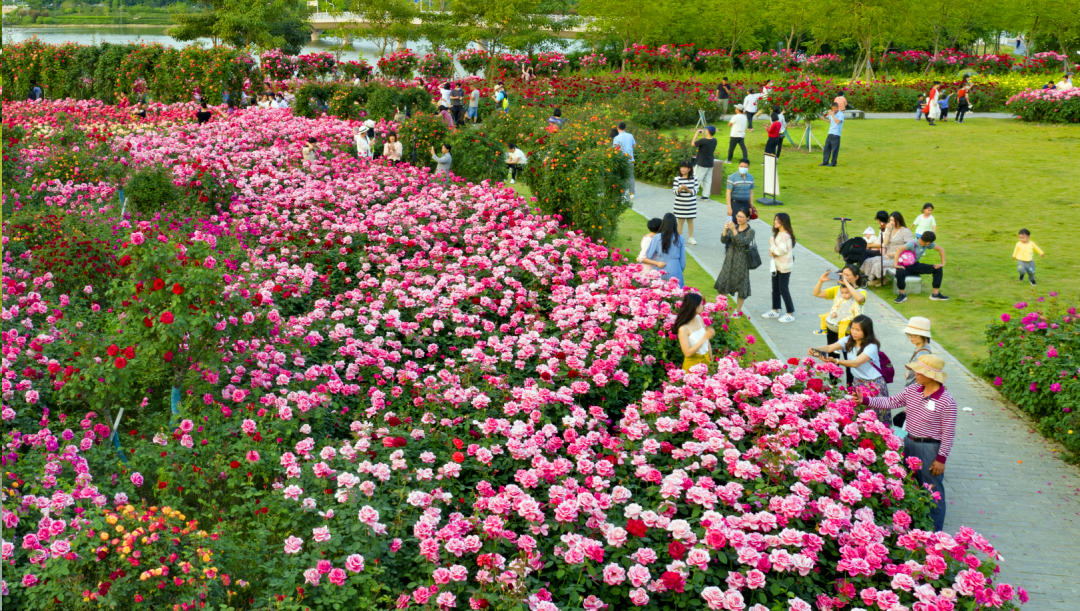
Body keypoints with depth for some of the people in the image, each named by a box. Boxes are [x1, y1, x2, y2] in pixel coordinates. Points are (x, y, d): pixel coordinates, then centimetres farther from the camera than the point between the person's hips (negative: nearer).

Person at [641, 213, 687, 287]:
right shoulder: (679, 239, -1)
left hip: (661, 272, -1)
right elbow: (683, 260, 6)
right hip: (676, 272, 1)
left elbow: (648, 256, -4)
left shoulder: (657, 238, -6)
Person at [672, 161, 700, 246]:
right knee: (680, 220, 5)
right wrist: (680, 189, -26)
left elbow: (696, 191, -3)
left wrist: (688, 190, -21)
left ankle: (691, 238, 20)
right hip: (680, 203, -1)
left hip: (691, 204, 1)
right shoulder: (677, 178, -4)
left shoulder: (693, 178, -2)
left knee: (690, 220, 9)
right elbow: (675, 191, -6)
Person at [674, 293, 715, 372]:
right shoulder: (683, 329, -21)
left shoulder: (699, 319, -2)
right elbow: (687, 353, -22)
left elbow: (707, 341, 7)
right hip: (693, 363, -6)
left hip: (706, 360, 6)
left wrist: (711, 359, 8)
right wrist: (704, 338, -26)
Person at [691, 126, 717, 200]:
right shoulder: (714, 141, -1)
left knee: (697, 180, 1)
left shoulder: (703, 140, -21)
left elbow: (693, 144, -8)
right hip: (710, 164, 6)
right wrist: (703, 135, 17)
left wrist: (696, 134, 1)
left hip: (701, 164, -6)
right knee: (708, 180, 8)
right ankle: (705, 195, 10)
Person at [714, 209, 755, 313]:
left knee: (741, 286, 4)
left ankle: (738, 310, 17)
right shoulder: (733, 227, 4)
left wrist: (734, 230, -30)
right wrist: (725, 230, -22)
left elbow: (742, 242, -23)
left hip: (742, 261, -4)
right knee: (723, 283, 4)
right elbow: (724, 240, -4)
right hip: (730, 259, 4)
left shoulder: (750, 231, -8)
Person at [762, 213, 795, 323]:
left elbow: (780, 250, -24)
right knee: (775, 288, 15)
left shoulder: (785, 235, -19)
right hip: (777, 265, 9)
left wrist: (772, 242, -10)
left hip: (784, 267, -9)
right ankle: (775, 311, 26)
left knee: (783, 290, -4)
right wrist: (773, 251, -9)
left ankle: (791, 314, 5)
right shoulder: (778, 233, 11)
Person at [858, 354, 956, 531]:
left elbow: (948, 433, -15)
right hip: (909, 443, 7)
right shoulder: (913, 390, 0)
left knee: (932, 490, 5)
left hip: (930, 448, -7)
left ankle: (935, 531, 19)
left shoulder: (946, 402, -19)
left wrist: (941, 458, -14)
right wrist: (865, 400, -3)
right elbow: (890, 402, 6)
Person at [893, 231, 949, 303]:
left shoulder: (928, 244, -5)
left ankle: (935, 294, -5)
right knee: (900, 272, -44)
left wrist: (943, 263, -4)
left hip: (915, 265, 7)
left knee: (938, 269, -8)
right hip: (905, 266, -7)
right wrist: (896, 264, -49)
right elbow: (899, 249, -43)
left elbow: (941, 249, 6)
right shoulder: (912, 244, -27)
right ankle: (902, 294, -22)